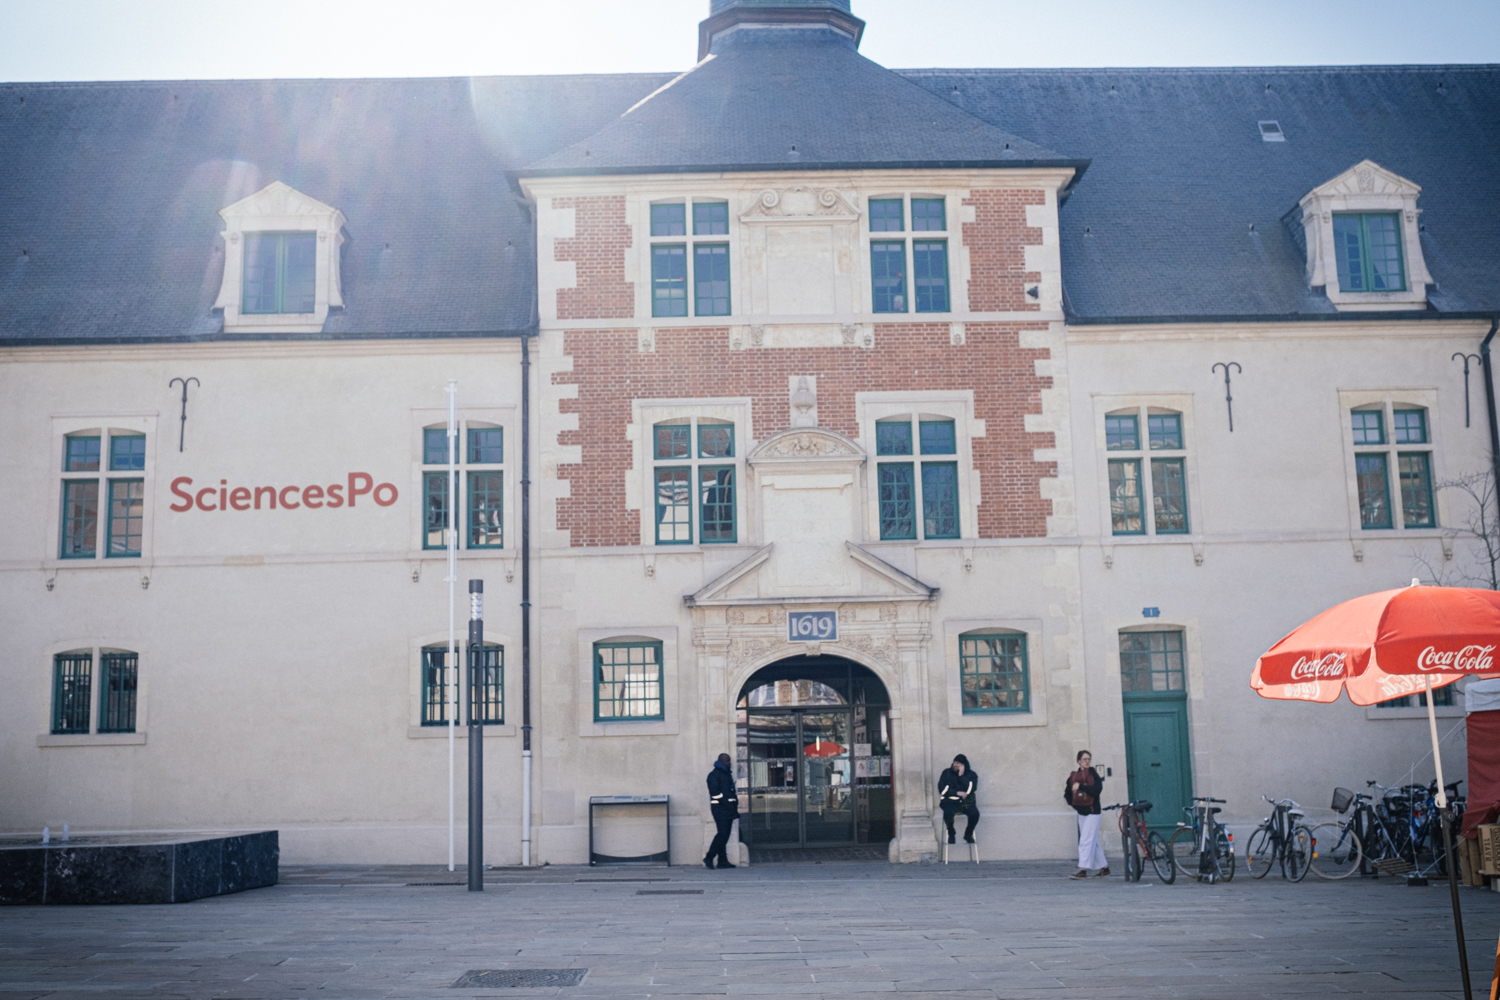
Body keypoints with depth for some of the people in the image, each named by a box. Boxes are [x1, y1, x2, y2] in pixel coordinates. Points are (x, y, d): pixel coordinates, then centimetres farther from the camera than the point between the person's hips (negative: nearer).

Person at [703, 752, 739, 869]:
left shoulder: (728, 774, 21)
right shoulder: (714, 774, -5)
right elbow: (715, 792, -15)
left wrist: (734, 806, 11)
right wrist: (728, 805, -18)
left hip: (728, 808, 8)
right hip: (720, 808, -8)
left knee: (725, 835, 6)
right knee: (723, 833, -15)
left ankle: (723, 861, 7)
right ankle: (709, 858, -9)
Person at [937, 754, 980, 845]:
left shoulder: (971, 775, 5)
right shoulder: (947, 773, 6)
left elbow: (971, 789, -10)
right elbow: (942, 789, -3)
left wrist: (962, 775, -14)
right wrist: (957, 793, -11)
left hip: (966, 802, 1)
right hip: (950, 801, -1)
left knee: (975, 814, -31)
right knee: (948, 813, -36)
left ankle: (968, 834, 0)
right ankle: (951, 834, -4)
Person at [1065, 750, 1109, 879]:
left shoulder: (1094, 773, -7)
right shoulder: (1073, 776, 8)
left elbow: (1097, 789, -21)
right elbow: (1068, 793, 11)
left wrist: (1080, 787, -20)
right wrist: (1073, 803, -4)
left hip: (1092, 811, -6)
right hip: (1081, 812, 6)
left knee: (1086, 840, -12)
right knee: (1093, 841, 13)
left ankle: (1083, 870, -13)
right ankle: (1104, 867, 23)